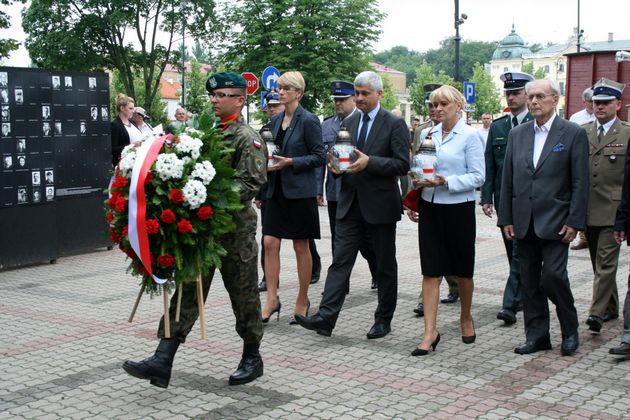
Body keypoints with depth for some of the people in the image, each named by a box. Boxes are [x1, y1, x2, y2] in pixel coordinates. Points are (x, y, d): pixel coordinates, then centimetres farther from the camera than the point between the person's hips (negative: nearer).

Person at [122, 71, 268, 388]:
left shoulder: (247, 138, -8)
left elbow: (250, 183, -17)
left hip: (235, 229, -6)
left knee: (244, 295, 7)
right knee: (187, 293, 2)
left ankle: (252, 358, 24)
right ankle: (162, 362, 0)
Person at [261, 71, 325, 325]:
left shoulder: (308, 121, -8)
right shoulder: (276, 120, 11)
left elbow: (320, 157, -10)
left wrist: (290, 162, -19)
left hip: (299, 191, -6)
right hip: (276, 189, 6)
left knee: (301, 247, 4)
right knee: (270, 243, -1)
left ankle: (302, 301, 16)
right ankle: (272, 299, 6)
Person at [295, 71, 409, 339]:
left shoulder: (394, 124, -6)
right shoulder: (350, 122, 12)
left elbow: (402, 164, -12)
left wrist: (369, 162, -23)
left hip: (380, 205, -4)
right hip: (351, 203, 5)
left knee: (385, 266, 8)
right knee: (340, 261, -2)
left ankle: (384, 320, 19)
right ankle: (325, 318, -6)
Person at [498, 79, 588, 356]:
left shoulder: (573, 133, -2)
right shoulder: (517, 134, 10)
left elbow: (580, 182, -5)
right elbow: (507, 179, 11)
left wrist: (574, 221, -11)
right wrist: (506, 218, 6)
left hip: (555, 222, -4)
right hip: (524, 222, 5)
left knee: (553, 275, -10)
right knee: (529, 281, 8)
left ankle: (570, 330, 12)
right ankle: (537, 336, 19)